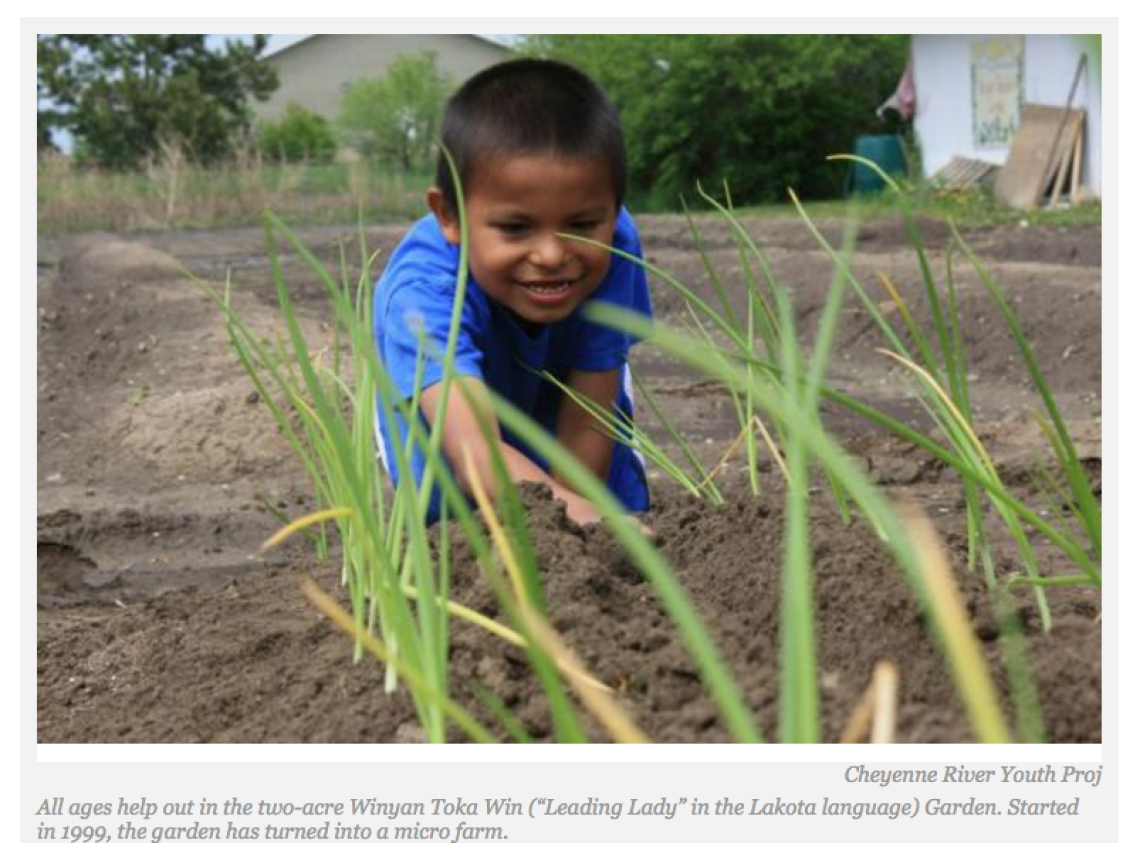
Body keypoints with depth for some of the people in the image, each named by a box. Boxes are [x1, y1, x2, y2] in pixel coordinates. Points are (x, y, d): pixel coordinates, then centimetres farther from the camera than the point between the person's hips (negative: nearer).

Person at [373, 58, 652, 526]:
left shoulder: (612, 242, -39)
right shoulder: (423, 291, -47)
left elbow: (586, 430, -34)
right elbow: (474, 451, -64)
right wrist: (585, 517, -81)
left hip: (558, 385, 2)